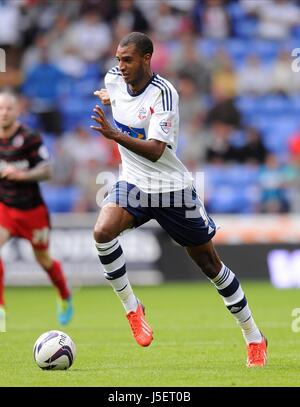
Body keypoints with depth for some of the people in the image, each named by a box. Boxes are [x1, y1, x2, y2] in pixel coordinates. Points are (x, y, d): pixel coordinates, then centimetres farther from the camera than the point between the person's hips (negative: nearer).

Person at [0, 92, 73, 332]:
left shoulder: (30, 138, -14)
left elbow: (47, 171, -16)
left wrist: (22, 175, -30)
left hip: (32, 209, -3)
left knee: (43, 259, 11)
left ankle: (66, 299, 41)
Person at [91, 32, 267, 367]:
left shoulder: (163, 93, -22)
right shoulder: (114, 79, -4)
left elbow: (155, 151, -33)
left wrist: (115, 135, -43)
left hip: (172, 189, -4)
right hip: (133, 185, 4)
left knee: (210, 265, 5)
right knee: (102, 231, -27)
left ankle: (253, 337, 20)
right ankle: (131, 307, -9)